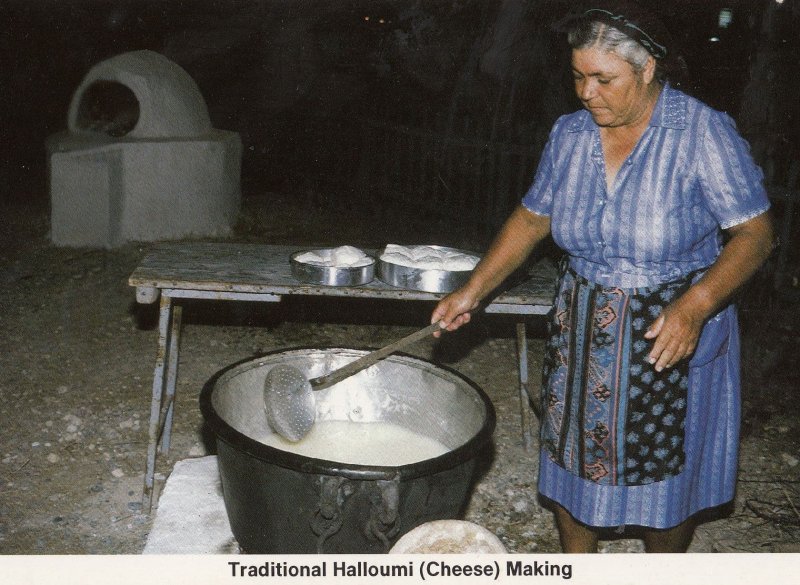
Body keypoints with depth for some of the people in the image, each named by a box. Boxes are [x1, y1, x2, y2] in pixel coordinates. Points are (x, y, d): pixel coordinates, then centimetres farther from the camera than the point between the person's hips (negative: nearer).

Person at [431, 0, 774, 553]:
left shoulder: (703, 133, -16)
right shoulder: (570, 134, -1)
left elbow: (755, 232, -15)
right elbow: (532, 218, 7)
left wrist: (696, 304, -31)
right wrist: (472, 291, -2)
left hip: (674, 336, -4)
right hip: (581, 334, 4)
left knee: (667, 472, 10)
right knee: (573, 459, 13)